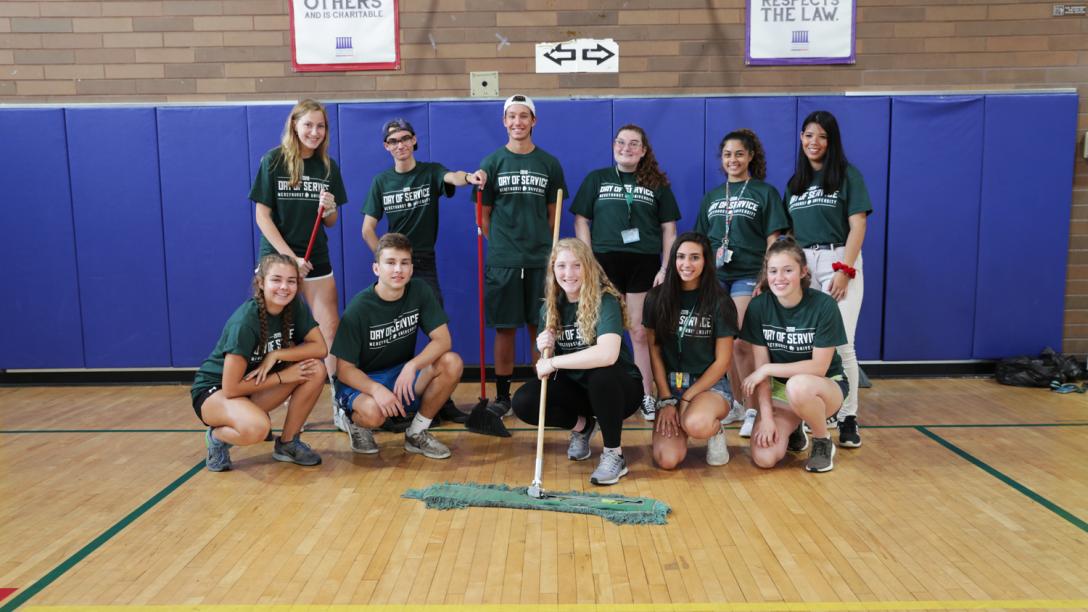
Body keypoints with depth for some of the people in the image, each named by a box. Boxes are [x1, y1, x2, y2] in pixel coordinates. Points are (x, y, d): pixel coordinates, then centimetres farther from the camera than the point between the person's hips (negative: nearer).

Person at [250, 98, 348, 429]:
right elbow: (262, 216, -9)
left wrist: (329, 209, -13)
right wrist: (289, 257, -15)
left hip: (316, 258, 3)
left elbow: (331, 222, 10)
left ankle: (340, 402, 6)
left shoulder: (328, 166, 5)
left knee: (331, 330, -1)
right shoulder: (273, 161, -6)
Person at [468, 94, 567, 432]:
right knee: (504, 328, 4)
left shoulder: (548, 163, 7)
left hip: (540, 258, 1)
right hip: (502, 260, -1)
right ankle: (502, 396, 16)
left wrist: (547, 245, 4)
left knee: (540, 328, 6)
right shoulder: (492, 162, 4)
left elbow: (553, 212, 12)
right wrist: (499, 243, 1)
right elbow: (484, 214, 7)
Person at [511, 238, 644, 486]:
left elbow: (607, 354, -39)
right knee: (523, 402, -18)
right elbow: (548, 362, 6)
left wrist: (554, 362, -30)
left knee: (601, 374, -38)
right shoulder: (550, 307, -1)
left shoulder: (605, 301, -20)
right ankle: (581, 425, 9)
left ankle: (614, 454, -17)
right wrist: (544, 349, -18)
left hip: (617, 388, -5)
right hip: (576, 388, 5)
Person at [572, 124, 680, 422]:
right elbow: (581, 221, 6)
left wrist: (665, 268, 0)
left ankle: (647, 396, 10)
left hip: (644, 264, 0)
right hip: (605, 262, 0)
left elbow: (669, 228, 9)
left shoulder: (658, 183, 10)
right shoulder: (596, 179, 10)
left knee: (641, 334, 2)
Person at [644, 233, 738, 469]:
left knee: (696, 424, -38)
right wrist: (666, 400, -6)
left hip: (710, 384, -2)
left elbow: (722, 361, -4)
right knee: (667, 460, -19)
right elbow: (654, 352, 3)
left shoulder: (719, 302, -5)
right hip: (669, 384, 3)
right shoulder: (657, 298, 1)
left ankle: (716, 430, -1)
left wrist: (686, 398, -11)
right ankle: (680, 422, 15)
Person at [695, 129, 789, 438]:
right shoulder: (712, 196, 16)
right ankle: (737, 403, 22)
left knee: (741, 343, -14)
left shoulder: (765, 192, 4)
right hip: (716, 276, 5)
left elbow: (773, 239, -1)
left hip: (748, 275, -4)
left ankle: (754, 408, -1)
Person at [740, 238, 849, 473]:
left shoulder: (824, 305, -18)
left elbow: (819, 367, -18)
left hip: (826, 386, -3)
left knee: (797, 386, -40)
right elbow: (761, 366, -9)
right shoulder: (758, 306, -10)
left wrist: (767, 370, -20)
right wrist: (766, 416, -16)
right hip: (779, 388, 3)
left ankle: (823, 442, -8)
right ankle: (792, 430, 16)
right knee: (764, 457, -20)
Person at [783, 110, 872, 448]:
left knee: (840, 342, -11)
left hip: (838, 261, -4)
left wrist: (845, 269, -15)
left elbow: (857, 225, -6)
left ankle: (848, 418, -3)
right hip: (802, 264, 5)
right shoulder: (795, 182, 16)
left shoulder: (848, 175, 2)